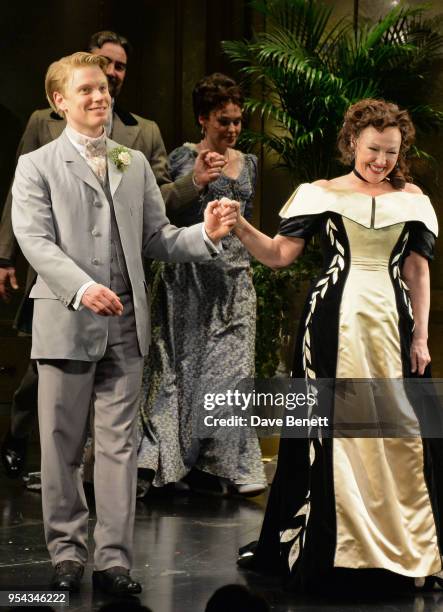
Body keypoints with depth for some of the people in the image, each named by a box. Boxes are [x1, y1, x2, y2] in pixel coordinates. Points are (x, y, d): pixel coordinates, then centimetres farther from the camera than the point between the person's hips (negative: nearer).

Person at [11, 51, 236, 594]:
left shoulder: (134, 164, 16)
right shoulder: (36, 166, 2)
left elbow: (156, 237, 12)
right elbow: (35, 240, -11)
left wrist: (205, 235, -9)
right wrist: (81, 288, -27)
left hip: (125, 325, 3)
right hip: (65, 324, -3)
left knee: (118, 446, 3)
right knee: (61, 446, 4)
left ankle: (113, 559, 6)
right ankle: (66, 551, 16)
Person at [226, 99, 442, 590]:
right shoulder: (321, 194, 7)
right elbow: (280, 253, 0)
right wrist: (240, 227, -16)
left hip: (390, 325, 2)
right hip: (335, 323, -2)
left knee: (400, 436, 0)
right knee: (328, 430, -1)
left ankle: (404, 547, 11)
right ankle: (323, 546, 6)